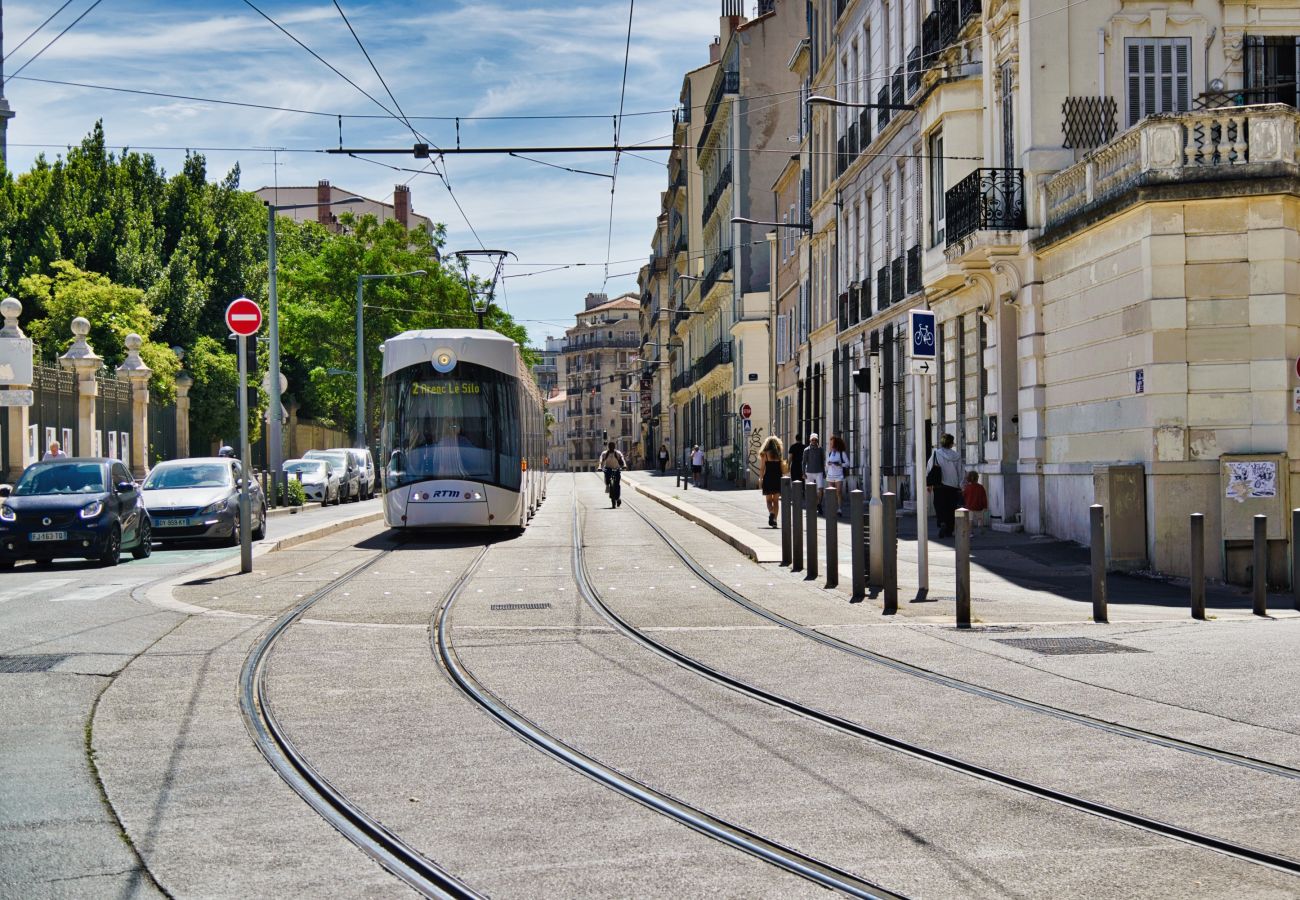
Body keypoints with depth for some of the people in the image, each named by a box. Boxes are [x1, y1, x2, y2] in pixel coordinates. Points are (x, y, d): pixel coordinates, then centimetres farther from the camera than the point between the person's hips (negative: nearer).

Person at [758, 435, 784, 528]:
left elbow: (763, 468, -4)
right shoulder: (779, 454, 2)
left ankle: (771, 513, -23)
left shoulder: (765, 454, -3)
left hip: (768, 478, -2)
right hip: (777, 478, 2)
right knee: (776, 500, 8)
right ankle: (774, 520, 3)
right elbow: (782, 467, 3)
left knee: (769, 499, 6)